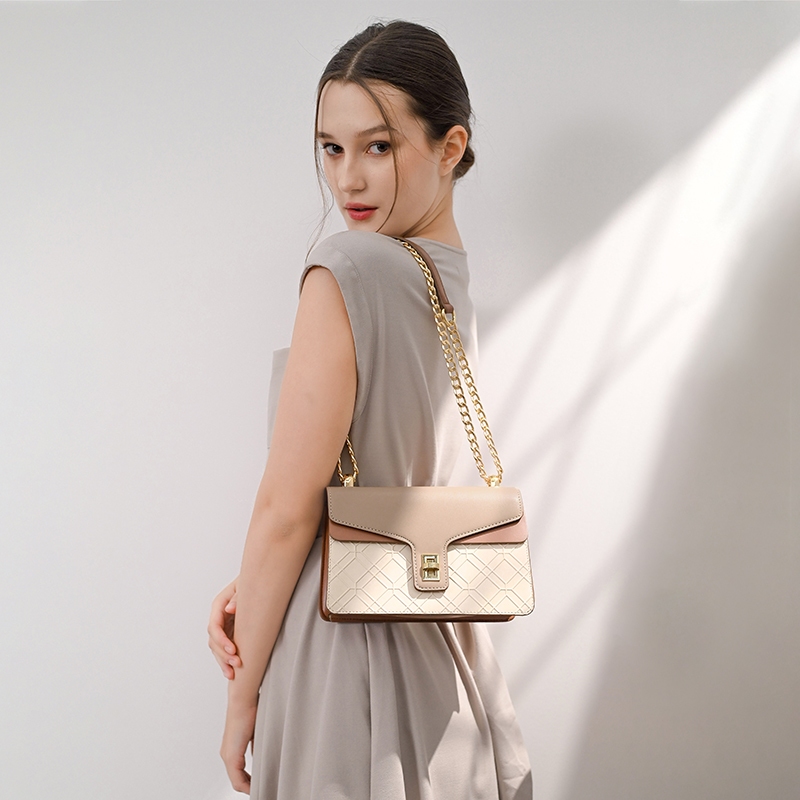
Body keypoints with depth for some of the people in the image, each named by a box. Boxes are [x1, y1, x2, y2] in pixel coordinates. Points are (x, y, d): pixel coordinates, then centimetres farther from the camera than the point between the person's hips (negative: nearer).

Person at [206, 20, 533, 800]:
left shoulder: (348, 269, -18)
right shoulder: (454, 276, 6)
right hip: (432, 640, 8)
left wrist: (242, 700, -8)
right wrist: (253, 587, 3)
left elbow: (287, 509, -17)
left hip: (349, 640, -8)